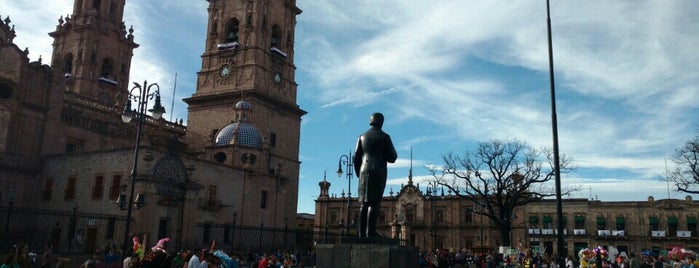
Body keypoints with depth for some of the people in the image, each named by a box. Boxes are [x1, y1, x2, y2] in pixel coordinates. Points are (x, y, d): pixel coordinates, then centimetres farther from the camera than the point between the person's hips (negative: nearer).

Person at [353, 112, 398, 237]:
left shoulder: (362, 136, 11)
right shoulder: (384, 136, -1)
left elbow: (356, 158, 8)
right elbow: (392, 158, -3)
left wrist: (359, 174, 18)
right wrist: (393, 153, 20)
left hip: (365, 171, 4)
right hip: (379, 172, -4)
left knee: (364, 202, 5)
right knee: (374, 202, -7)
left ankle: (362, 232, 0)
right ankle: (371, 231, -13)